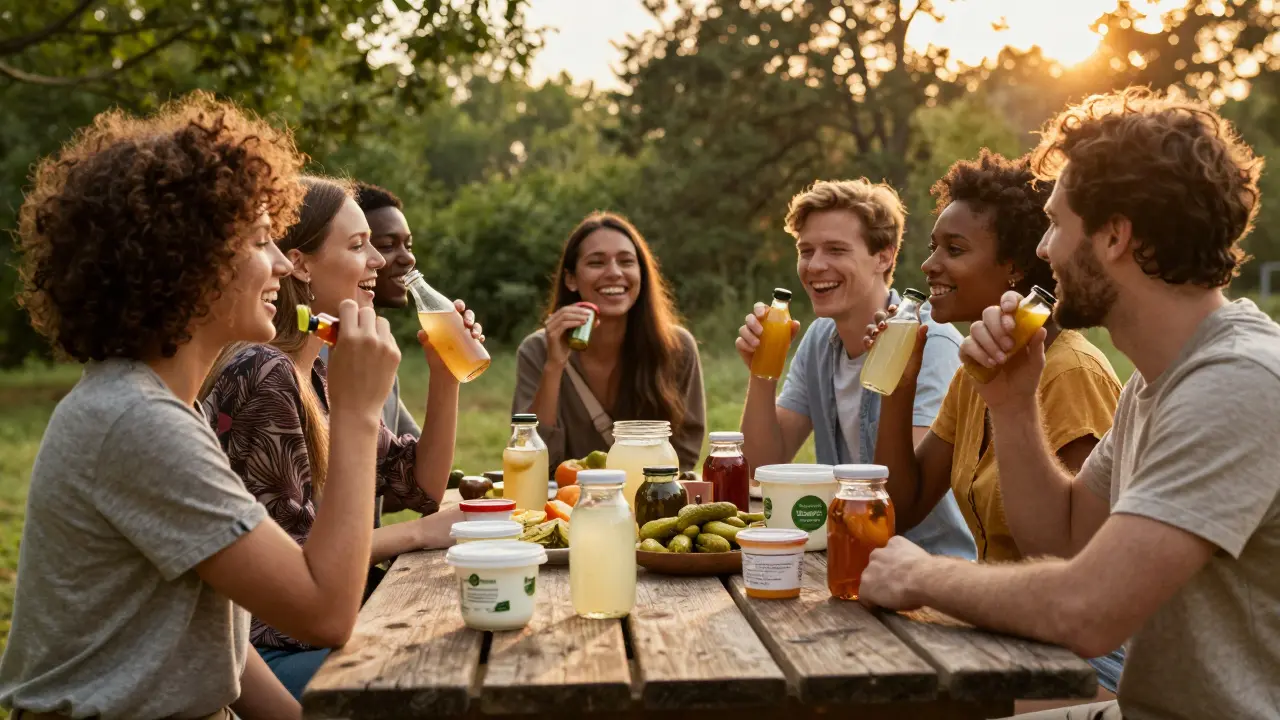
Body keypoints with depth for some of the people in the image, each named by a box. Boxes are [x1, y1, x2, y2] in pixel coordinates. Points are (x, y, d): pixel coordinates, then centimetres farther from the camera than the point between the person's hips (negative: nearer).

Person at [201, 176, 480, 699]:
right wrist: (419, 532, -10)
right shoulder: (263, 375, -20)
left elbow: (422, 486, 12)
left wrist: (445, 376, 0)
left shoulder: (317, 374, 10)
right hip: (265, 652, -9)